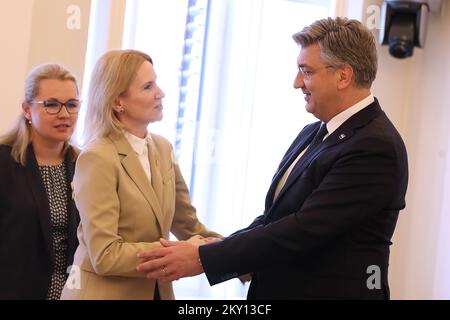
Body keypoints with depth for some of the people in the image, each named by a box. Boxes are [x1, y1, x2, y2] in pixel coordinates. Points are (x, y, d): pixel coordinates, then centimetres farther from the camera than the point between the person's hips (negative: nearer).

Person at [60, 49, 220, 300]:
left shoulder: (163, 148, 3)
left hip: (157, 290, 7)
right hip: (105, 292, -6)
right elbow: (105, 256, -22)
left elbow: (189, 226, 8)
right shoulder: (97, 159, -18)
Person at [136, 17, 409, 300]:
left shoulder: (376, 147, -19)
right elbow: (273, 219, 10)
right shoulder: (312, 134, 9)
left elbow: (304, 230, -24)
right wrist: (207, 251, -4)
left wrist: (203, 258, -21)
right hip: (276, 288, 7)